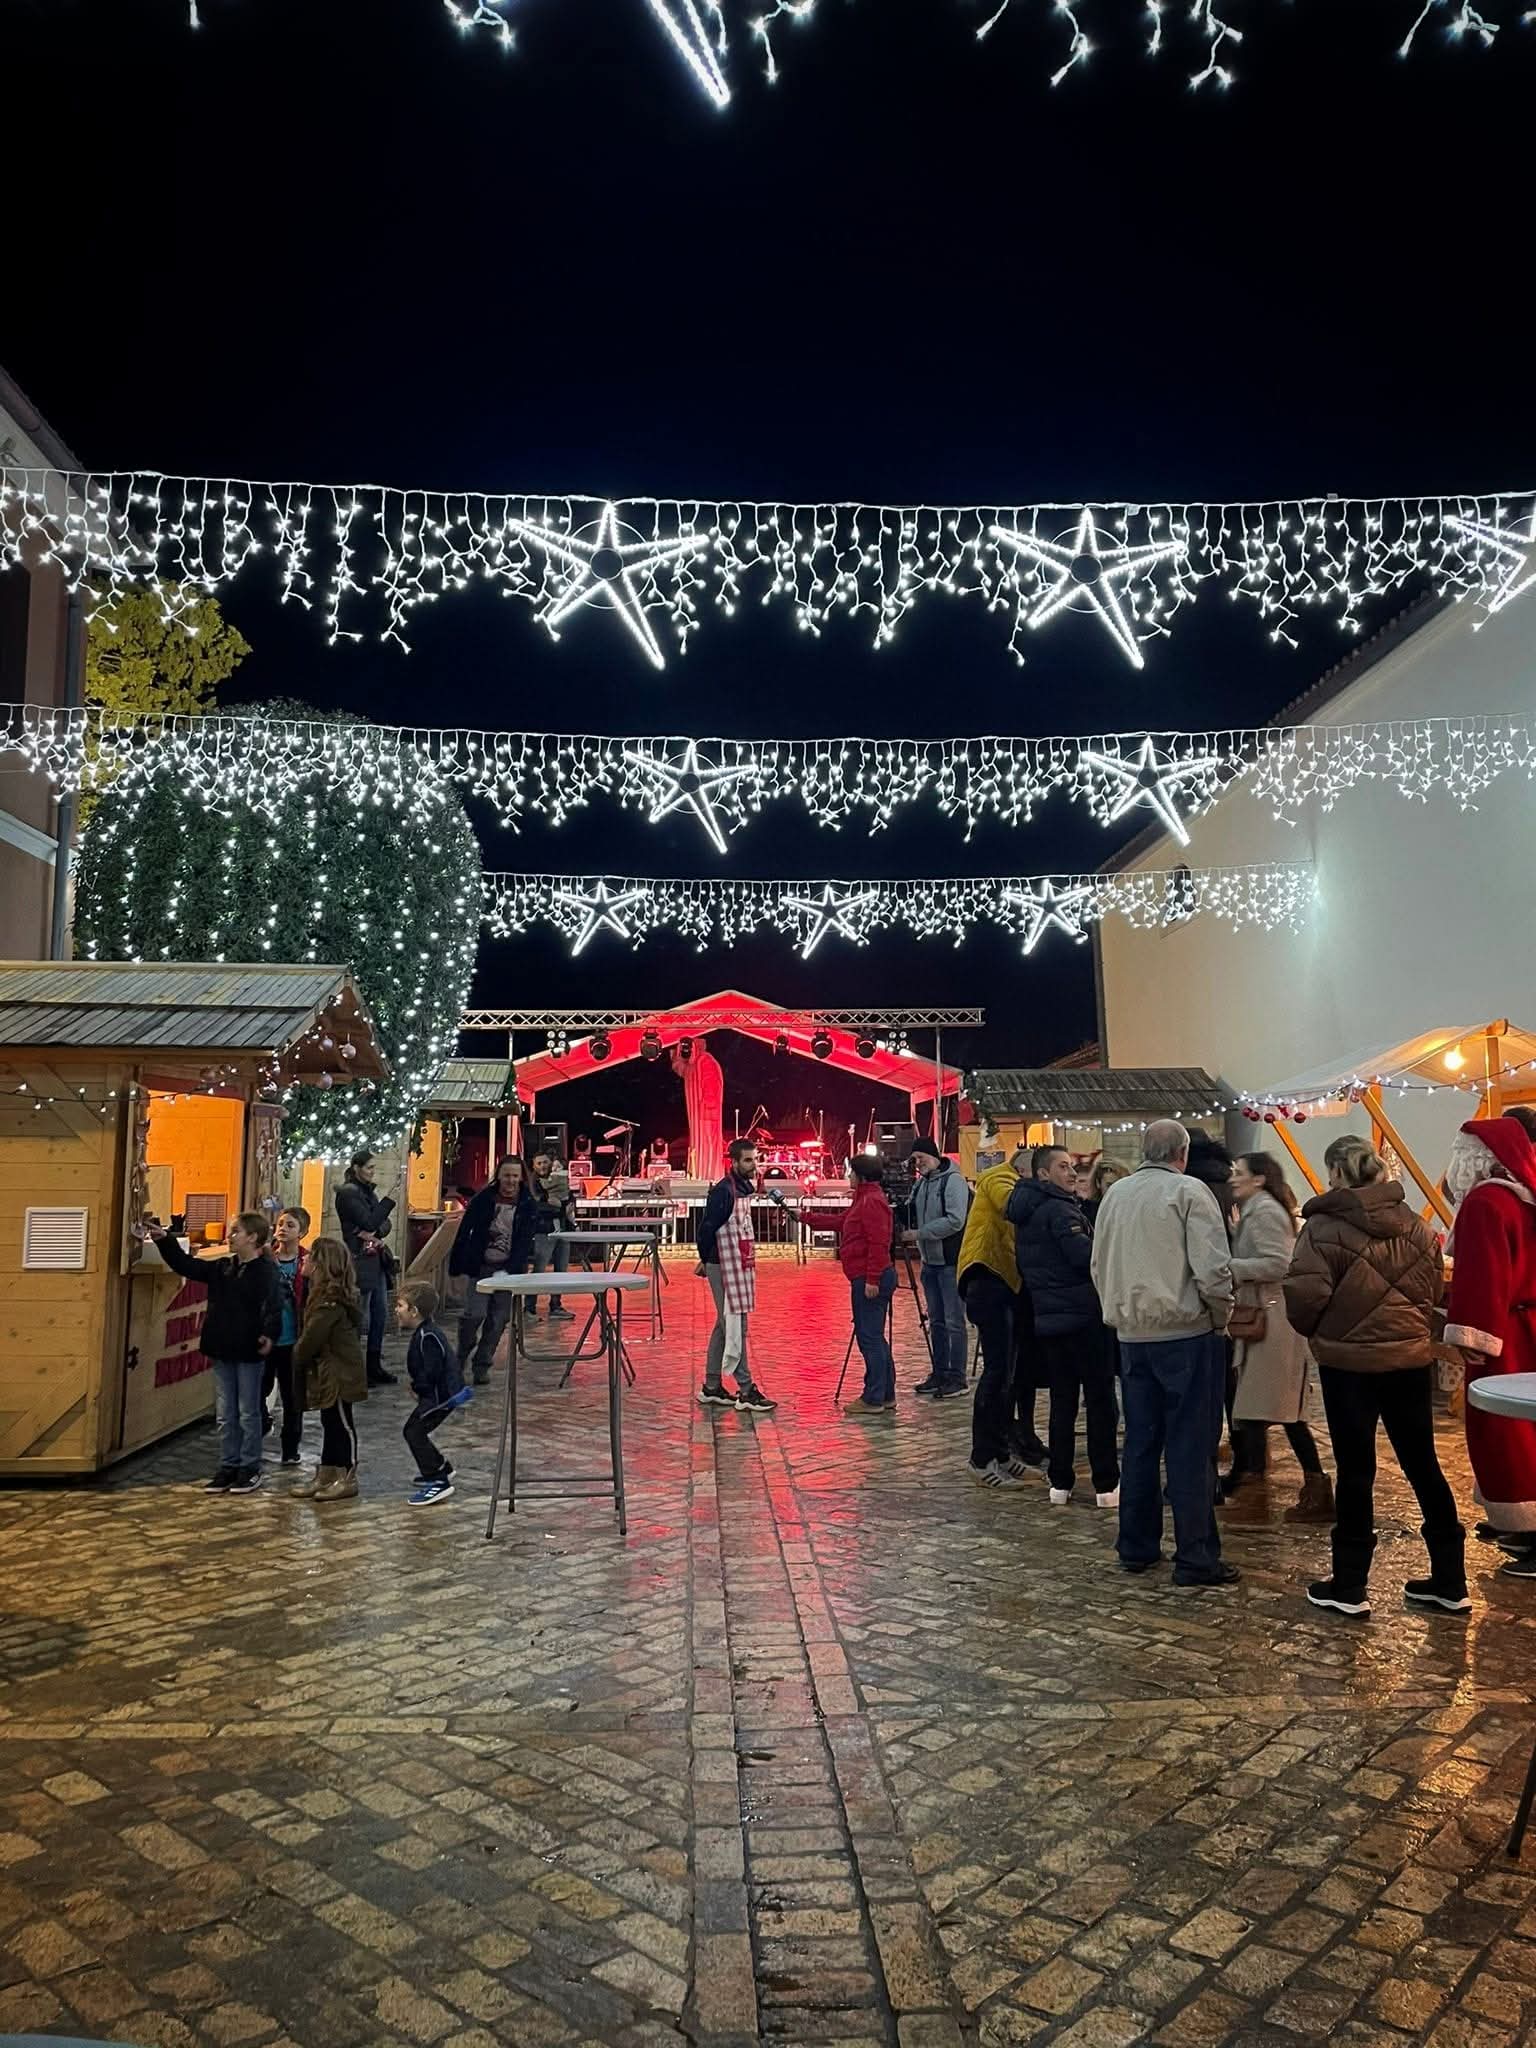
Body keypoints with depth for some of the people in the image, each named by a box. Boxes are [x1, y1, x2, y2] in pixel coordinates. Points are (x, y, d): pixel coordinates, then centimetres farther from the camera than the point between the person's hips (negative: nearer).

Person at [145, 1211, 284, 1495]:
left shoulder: (266, 1271, -12)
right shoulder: (222, 1268, 9)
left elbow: (274, 1306, -23)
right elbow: (186, 1264, 12)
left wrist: (269, 1335, -39)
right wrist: (164, 1239, 2)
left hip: (249, 1353, -7)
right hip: (222, 1351, 7)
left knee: (248, 1413, 4)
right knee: (225, 1415, 12)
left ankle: (250, 1469, 14)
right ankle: (228, 1466, 22)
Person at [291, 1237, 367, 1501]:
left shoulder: (332, 1302, -23)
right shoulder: (329, 1294, 8)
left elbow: (312, 1337, -20)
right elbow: (311, 1331, 16)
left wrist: (298, 1359, -3)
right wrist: (302, 1358, 13)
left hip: (339, 1374, -10)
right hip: (330, 1372, 10)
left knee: (342, 1423, 0)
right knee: (330, 1422, 16)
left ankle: (348, 1479, 10)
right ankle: (325, 1474, 26)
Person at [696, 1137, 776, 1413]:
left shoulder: (745, 1187, 10)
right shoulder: (722, 1191, -18)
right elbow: (707, 1228, -17)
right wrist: (705, 1260, -4)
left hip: (740, 1266, 9)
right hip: (725, 1267, -9)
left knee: (724, 1326, 14)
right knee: (735, 1328, -5)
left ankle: (711, 1388, 22)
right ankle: (746, 1392, -1)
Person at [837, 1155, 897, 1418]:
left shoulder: (872, 1201, -14)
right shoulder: (866, 1198, 19)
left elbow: (878, 1243, -21)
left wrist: (872, 1279, -23)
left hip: (870, 1280, -11)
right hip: (868, 1279, 11)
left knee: (870, 1338, -7)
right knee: (873, 1338, 14)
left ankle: (874, 1399, -3)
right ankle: (885, 1395, 20)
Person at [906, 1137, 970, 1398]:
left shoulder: (953, 1181, -13)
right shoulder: (920, 1184, 13)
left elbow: (955, 1221, -22)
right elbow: (913, 1214, 20)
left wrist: (919, 1234, -20)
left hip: (951, 1261, -8)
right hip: (929, 1261, 8)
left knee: (954, 1321, -3)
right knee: (936, 1321, 14)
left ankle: (957, 1377, 4)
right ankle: (940, 1373, 22)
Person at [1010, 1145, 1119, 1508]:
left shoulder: (1026, 1213, 14)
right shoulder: (1059, 1209, -14)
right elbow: (1086, 1256, -23)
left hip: (1047, 1318, 8)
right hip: (1081, 1315, -8)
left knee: (1062, 1400, 12)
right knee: (1100, 1399, 1)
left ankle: (1060, 1484, 13)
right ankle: (1106, 1485, 4)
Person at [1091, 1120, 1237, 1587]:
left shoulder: (1115, 1194, 7)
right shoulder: (1189, 1191, -10)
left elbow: (1098, 1266, 13)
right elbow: (1212, 1269, -16)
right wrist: (1222, 1315, -1)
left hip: (1132, 1335, 6)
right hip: (1187, 1334, -5)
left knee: (1140, 1443, 14)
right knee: (1191, 1448, 1)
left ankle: (1136, 1547, 22)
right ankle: (1196, 1560, 7)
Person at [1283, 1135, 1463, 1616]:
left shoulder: (1323, 1225, -13)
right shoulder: (1412, 1223, 4)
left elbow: (1305, 1293, -18)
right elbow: (1435, 1286, 7)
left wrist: (1313, 1330, 2)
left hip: (1348, 1360, -5)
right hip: (1411, 1356, 5)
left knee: (1355, 1470, 4)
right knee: (1423, 1464, 15)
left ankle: (1349, 1587, 13)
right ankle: (1449, 1582, 24)